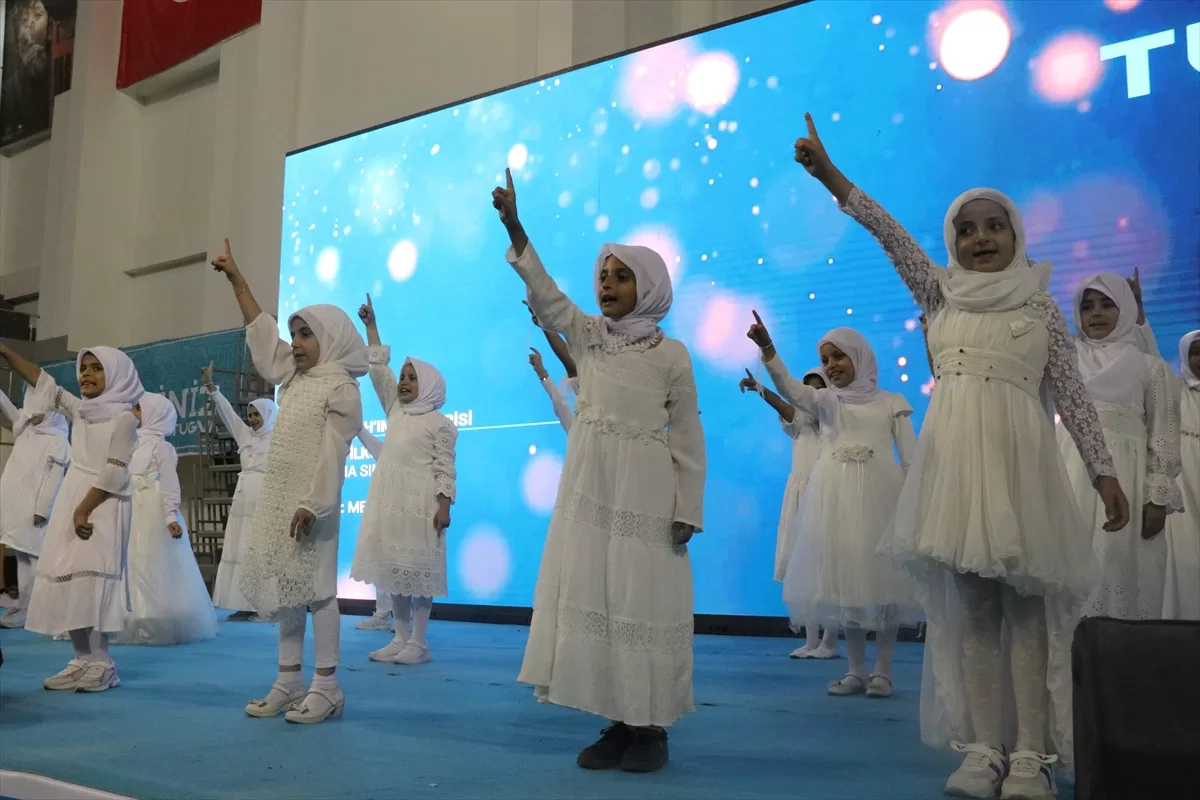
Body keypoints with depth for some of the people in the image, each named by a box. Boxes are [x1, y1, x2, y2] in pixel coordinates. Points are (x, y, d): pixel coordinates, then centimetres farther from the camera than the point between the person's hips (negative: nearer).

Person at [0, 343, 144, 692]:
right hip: (72, 503, 7)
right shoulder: (80, 410, 16)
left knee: (89, 579, -15)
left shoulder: (123, 417, -5)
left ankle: (99, 665, -12)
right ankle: (84, 660, 4)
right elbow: (43, 383, 18)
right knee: (67, 579, 1)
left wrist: (84, 509, -18)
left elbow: (113, 472, -12)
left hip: (102, 508, -7)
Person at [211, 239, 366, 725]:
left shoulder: (341, 388, -8)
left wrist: (312, 504, -23)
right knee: (284, 589, 9)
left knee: (315, 587, -6)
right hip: (276, 501, 8)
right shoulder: (292, 379, 15)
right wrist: (237, 280, 21)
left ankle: (326, 687, -1)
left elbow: (332, 454, -16)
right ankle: (288, 681, 15)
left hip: (311, 504, -8)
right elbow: (262, 334, 22)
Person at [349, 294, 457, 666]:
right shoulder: (395, 410, 15)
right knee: (393, 568, 6)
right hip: (389, 499, 6)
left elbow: (445, 469, -6)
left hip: (420, 503, -6)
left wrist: (444, 506, -15)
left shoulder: (440, 424, -1)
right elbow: (378, 369, 14)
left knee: (418, 568, -3)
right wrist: (371, 325, 11)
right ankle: (401, 638, 13)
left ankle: (419, 643, 1)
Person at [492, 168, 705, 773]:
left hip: (646, 492, -4)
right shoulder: (586, 336, 10)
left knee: (643, 598, -2)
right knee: (590, 594, 4)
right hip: (589, 485, 4)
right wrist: (514, 228, -18)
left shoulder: (671, 353, 0)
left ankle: (651, 728, 9)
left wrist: (688, 510, -7)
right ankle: (619, 724, 15)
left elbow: (688, 439, -1)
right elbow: (544, 294, -5)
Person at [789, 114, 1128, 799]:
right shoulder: (941, 295, 13)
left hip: (1020, 461, -1)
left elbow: (1074, 396, 8)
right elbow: (890, 233, 3)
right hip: (955, 460, 2)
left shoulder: (1042, 308, 10)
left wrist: (1105, 471, 1)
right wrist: (828, 172, -6)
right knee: (968, 606, 2)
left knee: (1026, 604, -4)